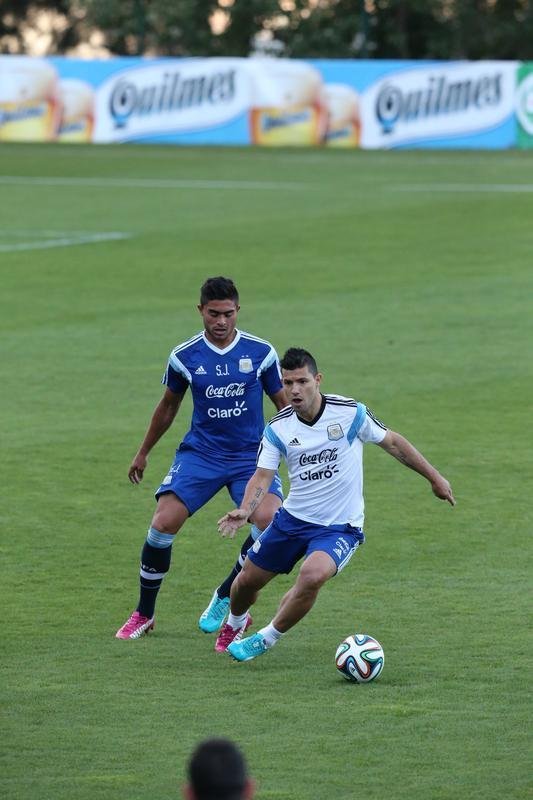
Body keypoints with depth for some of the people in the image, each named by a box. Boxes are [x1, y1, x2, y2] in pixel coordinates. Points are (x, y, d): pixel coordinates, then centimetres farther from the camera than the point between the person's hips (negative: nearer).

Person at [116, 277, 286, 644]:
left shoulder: (261, 352, -4)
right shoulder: (185, 356, -1)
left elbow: (284, 404, 7)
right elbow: (169, 406, 15)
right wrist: (143, 453, 23)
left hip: (251, 454, -1)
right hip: (200, 452, 1)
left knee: (269, 520, -25)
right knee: (163, 524, -14)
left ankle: (225, 598, -3)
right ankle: (144, 614, 6)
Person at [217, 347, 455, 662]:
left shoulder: (350, 412, -14)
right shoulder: (278, 428, -6)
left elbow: (393, 442, 0)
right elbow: (263, 476, -8)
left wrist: (435, 477, 5)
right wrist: (245, 511, -29)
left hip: (340, 527, -4)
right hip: (293, 518, 4)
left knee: (312, 576, -31)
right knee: (248, 580, 11)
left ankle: (267, 639, -8)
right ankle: (236, 622, 49)